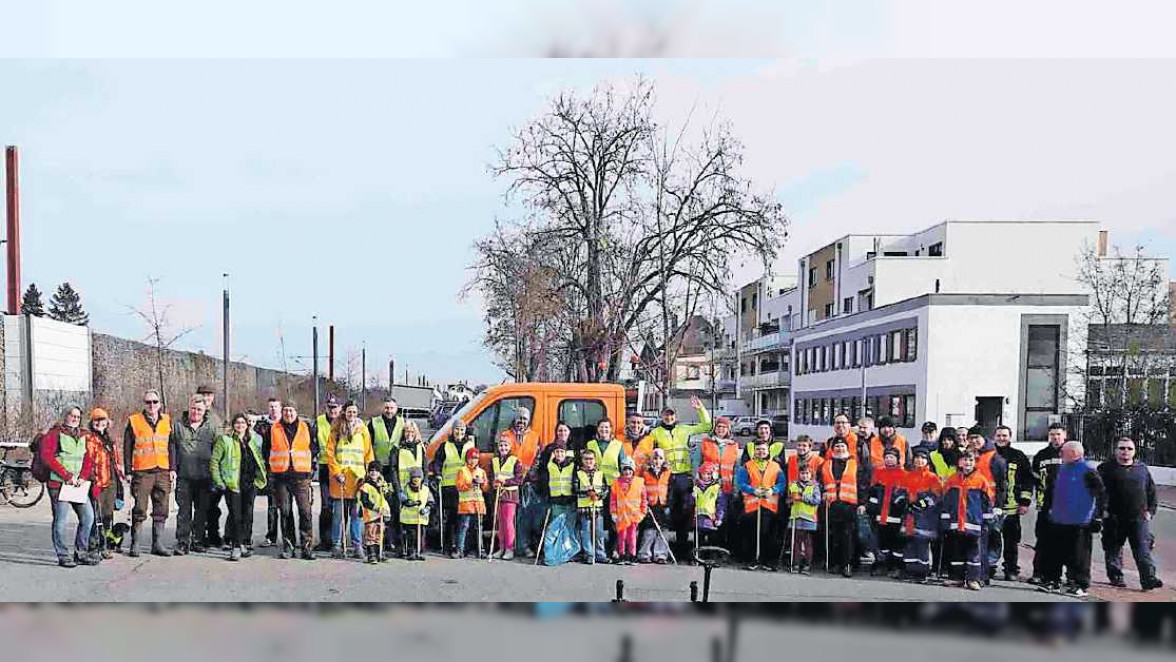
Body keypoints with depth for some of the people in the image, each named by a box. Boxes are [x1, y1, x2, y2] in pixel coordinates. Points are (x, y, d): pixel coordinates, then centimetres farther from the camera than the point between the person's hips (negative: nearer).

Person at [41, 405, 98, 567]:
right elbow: (47, 457, -12)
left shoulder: (83, 436, 17)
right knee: (60, 520, -3)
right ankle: (63, 556, 5)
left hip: (78, 485, 6)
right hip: (59, 484, -6)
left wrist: (83, 477, -5)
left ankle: (81, 553, 14)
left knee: (88, 517, 4)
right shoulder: (54, 434, -2)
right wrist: (67, 476, -15)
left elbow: (89, 458, 13)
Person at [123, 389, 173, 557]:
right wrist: (128, 472, -4)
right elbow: (127, 449, 2)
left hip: (163, 472, 3)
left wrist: (172, 469, 7)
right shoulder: (134, 421, 2)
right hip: (142, 472, -3)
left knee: (161, 510, 6)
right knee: (139, 510, -3)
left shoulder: (167, 421, 11)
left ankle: (157, 543, 13)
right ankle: (135, 544, 6)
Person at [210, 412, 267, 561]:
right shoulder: (224, 440, 1)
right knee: (235, 516, -6)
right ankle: (236, 547, -3)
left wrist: (259, 478, 11)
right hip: (232, 484, -4)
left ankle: (245, 543, 17)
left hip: (250, 484, 4)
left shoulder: (254, 440, 15)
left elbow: (260, 461, 21)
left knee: (248, 515, 5)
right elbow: (214, 461, -1)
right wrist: (219, 481, -7)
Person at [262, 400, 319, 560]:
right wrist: (272, 467, 11)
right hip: (280, 477, 1)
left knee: (305, 511, -7)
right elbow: (265, 451, 15)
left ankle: (307, 546, -3)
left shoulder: (306, 429, 8)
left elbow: (314, 449, 16)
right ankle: (287, 546, 12)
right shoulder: (273, 430, 7)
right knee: (285, 512, 4)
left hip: (301, 476, -1)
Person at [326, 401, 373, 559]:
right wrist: (337, 472, -6)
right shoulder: (336, 430, 6)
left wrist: (368, 474, 2)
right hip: (340, 477, -1)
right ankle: (336, 546, 9)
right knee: (339, 514, 1)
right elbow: (330, 453, 3)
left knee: (357, 513, -2)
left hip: (358, 476, 1)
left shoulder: (363, 430, 11)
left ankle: (357, 546, 3)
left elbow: (369, 454, 11)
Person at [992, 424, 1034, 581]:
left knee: (1011, 540, 4)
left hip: (1011, 507, -1)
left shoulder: (1018, 457, 5)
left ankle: (1012, 570, 12)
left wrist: (1025, 502, -2)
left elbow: (1028, 480, 5)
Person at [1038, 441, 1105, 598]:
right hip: (1058, 521, 8)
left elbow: (1102, 494, -11)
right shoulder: (1061, 468, 11)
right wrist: (1049, 508, 22)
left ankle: (1081, 586, 9)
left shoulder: (1088, 471, -12)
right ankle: (1052, 581, 22)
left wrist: (1098, 516, -12)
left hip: (1080, 524, -7)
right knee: (1053, 553, 11)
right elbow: (1052, 490, 24)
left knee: (1078, 556, -1)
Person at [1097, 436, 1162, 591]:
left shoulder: (1142, 469, 12)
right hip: (1114, 518, -2)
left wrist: (1150, 510, 7)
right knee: (1113, 549, 7)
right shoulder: (1106, 469, 2)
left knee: (1143, 549, -5)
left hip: (1139, 517, 2)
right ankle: (1115, 576, 18)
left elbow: (1151, 491, 16)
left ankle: (1148, 578, -8)